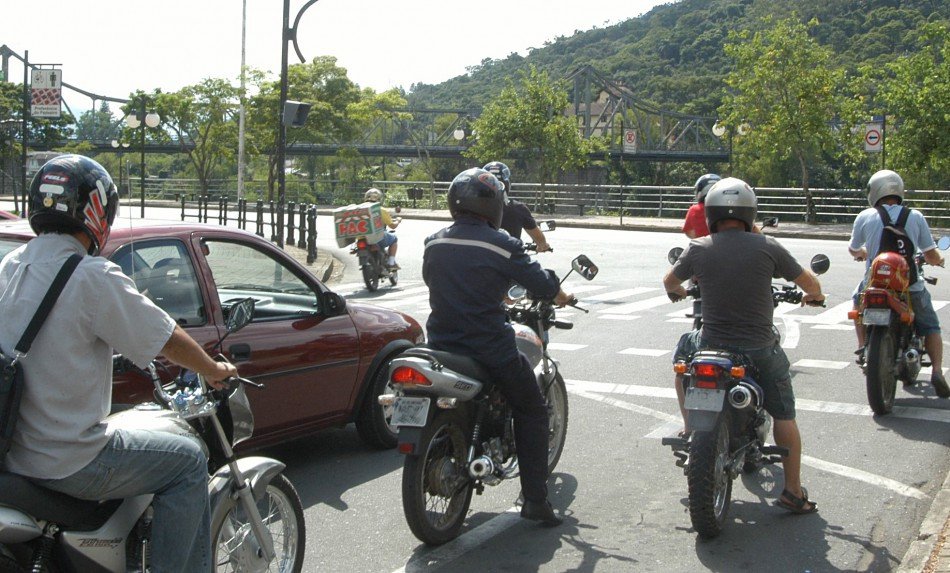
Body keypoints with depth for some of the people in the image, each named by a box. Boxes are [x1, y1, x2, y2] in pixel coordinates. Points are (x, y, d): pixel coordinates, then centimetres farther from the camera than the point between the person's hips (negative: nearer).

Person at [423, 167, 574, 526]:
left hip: (441, 345, 5)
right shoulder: (501, 245, -12)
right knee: (531, 411, 13)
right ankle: (534, 498, 8)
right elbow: (540, 282, -3)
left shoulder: (433, 244, 4)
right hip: (491, 350, -5)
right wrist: (562, 297, 21)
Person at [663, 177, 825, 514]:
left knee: (683, 350, 33)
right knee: (784, 416, 15)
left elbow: (669, 281, 15)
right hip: (761, 351, -1)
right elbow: (809, 282, 3)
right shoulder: (766, 247, -7)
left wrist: (677, 291, 39)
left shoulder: (698, 249, -4)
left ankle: (690, 429, 33)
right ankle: (793, 492, 14)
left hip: (712, 345, 1)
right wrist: (814, 295, 27)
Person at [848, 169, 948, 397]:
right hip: (911, 287, 0)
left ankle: (863, 346, 22)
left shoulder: (865, 217, -1)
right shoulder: (915, 217, -1)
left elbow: (854, 250, 16)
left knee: (858, 299, 33)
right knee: (930, 327, 18)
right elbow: (932, 256, 1)